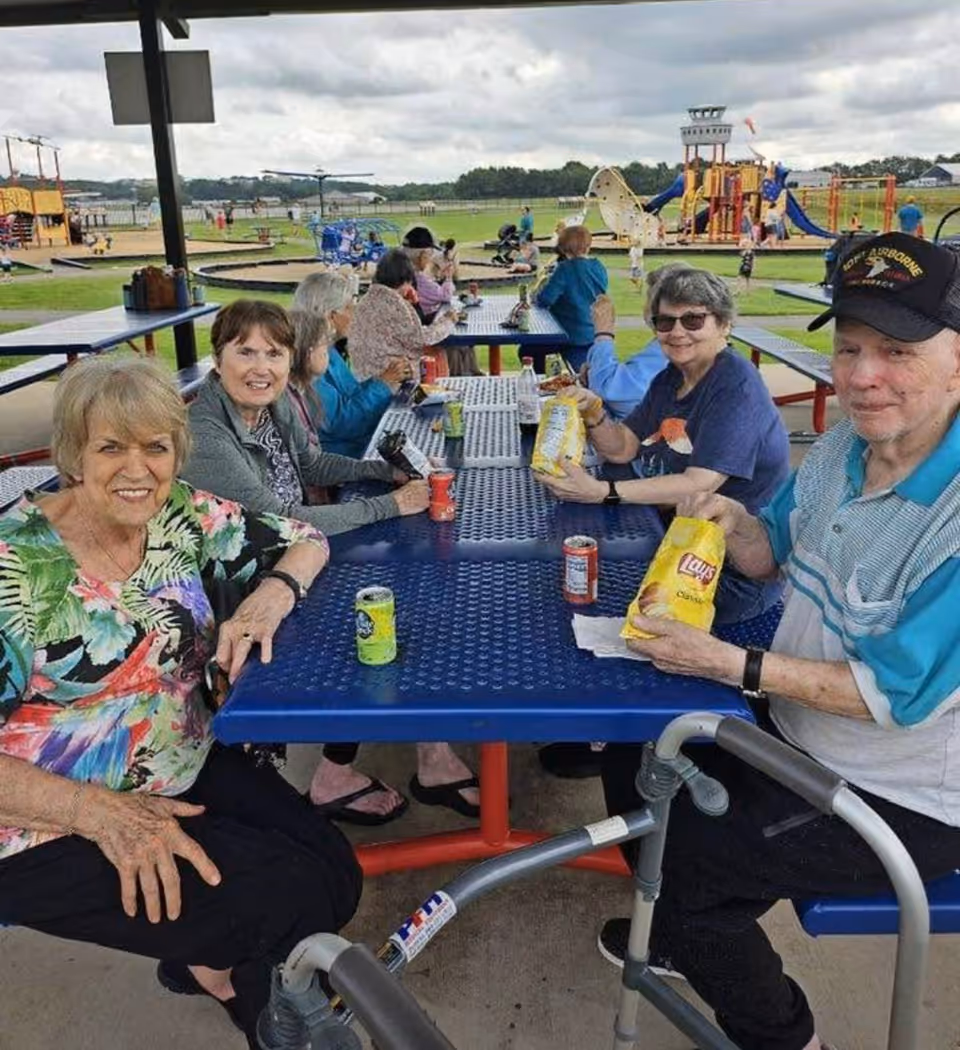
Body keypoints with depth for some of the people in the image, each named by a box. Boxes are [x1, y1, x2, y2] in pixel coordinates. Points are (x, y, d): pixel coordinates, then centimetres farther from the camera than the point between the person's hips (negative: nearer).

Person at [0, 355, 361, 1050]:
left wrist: (273, 591, -15)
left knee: (335, 874, -10)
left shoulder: (184, 517, -3)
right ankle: (215, 968, 18)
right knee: (290, 893, -18)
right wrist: (102, 812, -28)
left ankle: (212, 958, 21)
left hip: (189, 774, 6)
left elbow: (305, 540, 7)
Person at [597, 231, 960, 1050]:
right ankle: (692, 932, 38)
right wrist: (736, 522, -14)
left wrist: (729, 664, -28)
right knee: (633, 763, 11)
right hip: (794, 734, 8)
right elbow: (772, 558, 8)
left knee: (684, 861, -14)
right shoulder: (841, 447, -4)